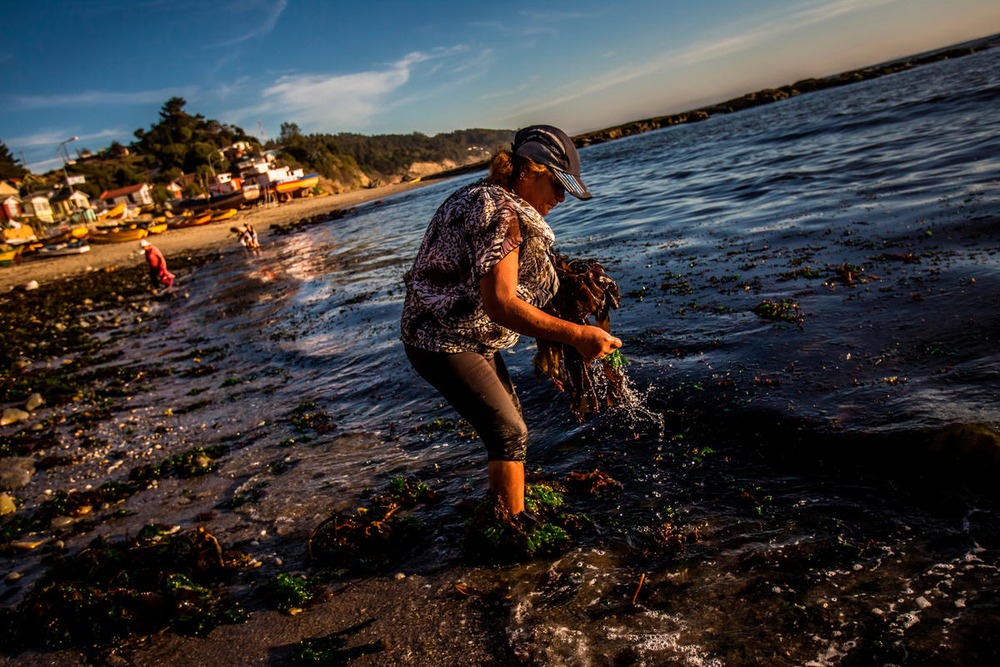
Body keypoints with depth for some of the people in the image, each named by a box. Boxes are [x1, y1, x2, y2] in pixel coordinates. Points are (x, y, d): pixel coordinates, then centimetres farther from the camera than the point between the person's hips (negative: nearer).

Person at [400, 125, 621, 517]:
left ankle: (501, 511, 35)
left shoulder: (481, 196, 8)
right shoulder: (504, 214, -24)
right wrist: (576, 335, -33)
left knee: (508, 421, 18)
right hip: (443, 341, -11)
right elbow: (501, 305, -34)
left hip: (468, 333, 11)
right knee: (509, 433, -7)